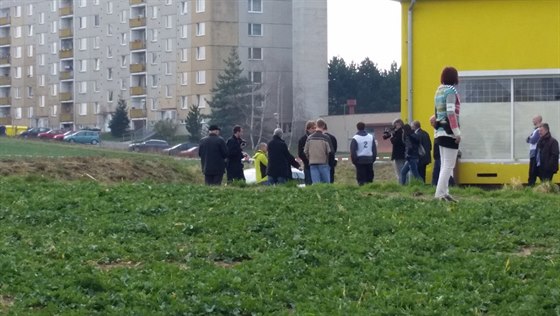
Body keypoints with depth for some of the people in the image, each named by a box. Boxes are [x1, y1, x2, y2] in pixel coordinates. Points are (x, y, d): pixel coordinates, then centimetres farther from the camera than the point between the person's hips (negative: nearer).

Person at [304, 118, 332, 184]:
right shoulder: (326, 138, -10)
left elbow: (305, 151, 5)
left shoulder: (309, 138, 1)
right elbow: (330, 151, -9)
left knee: (315, 183, 3)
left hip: (312, 164, 3)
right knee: (326, 183, 5)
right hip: (323, 163, -3)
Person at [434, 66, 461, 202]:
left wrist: (438, 127, 17)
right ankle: (440, 193, -14)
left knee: (445, 165, 12)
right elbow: (451, 112, -19)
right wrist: (457, 132, -18)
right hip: (449, 132, -9)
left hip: (440, 132, 9)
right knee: (449, 165, -8)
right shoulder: (451, 91, -10)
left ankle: (444, 193, 10)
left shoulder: (439, 91, 15)